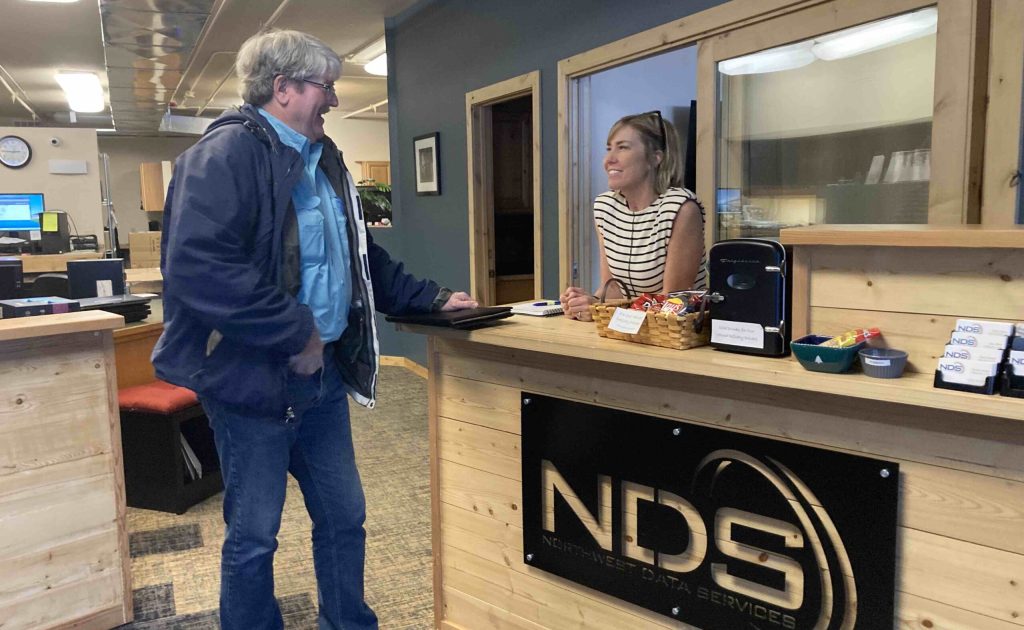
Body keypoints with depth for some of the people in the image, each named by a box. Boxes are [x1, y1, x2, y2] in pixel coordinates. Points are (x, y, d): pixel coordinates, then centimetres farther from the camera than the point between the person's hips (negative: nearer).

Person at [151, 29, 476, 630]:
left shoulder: (324, 161, 14)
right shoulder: (228, 154, -14)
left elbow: (363, 258, 22)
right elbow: (197, 267, -27)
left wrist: (433, 299, 16)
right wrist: (296, 334, -22)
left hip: (323, 374, 8)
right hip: (253, 377, -8)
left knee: (345, 516, 17)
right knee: (254, 535, 9)